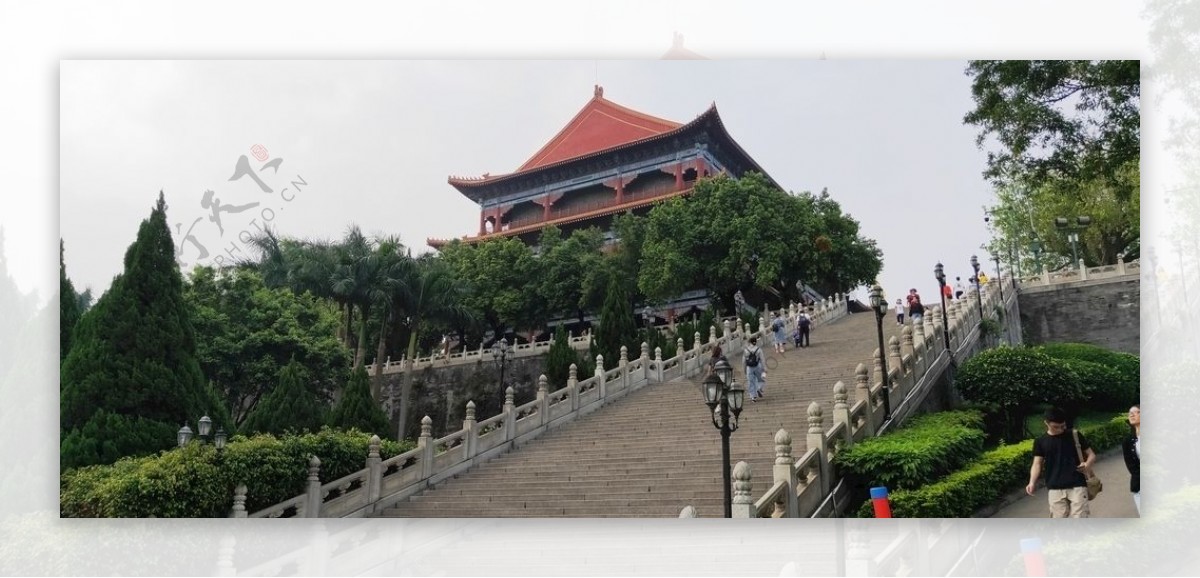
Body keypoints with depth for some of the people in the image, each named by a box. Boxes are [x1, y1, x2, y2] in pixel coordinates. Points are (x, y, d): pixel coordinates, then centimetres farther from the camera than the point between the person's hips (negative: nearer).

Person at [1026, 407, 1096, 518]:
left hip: (1077, 486, -1)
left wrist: (1087, 464, -16)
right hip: (1055, 489, 1)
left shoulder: (1074, 435, 3)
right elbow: (1037, 463, 3)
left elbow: (1091, 455, 8)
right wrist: (1032, 482, -16)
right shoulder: (1040, 442, 5)